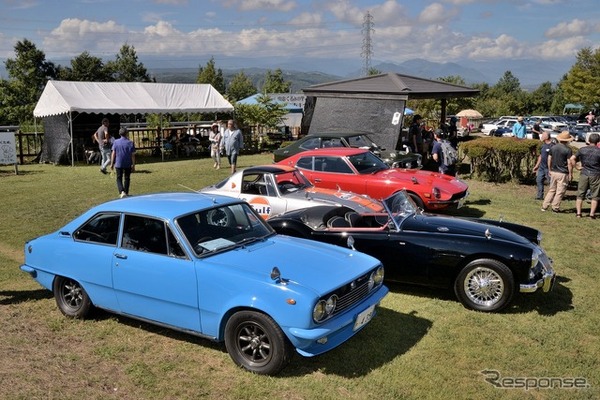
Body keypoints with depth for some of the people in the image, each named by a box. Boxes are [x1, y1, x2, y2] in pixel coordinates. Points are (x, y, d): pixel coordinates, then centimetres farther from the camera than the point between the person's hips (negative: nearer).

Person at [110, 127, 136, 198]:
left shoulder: (116, 142, -2)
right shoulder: (130, 143, -5)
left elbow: (113, 153, -1)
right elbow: (133, 155, -6)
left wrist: (112, 163, 6)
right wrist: (133, 165, -1)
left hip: (118, 164, 0)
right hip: (128, 164, 0)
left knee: (119, 178, 7)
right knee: (127, 178, 13)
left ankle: (122, 192, -14)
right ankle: (126, 193, 18)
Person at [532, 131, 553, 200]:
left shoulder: (552, 146, -15)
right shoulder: (543, 145, 11)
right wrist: (537, 165, 21)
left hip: (548, 168, -9)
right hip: (541, 167, 9)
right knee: (539, 180, 9)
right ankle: (540, 196, 16)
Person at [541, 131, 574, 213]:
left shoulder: (553, 147, 4)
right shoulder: (568, 150, -12)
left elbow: (549, 160, 9)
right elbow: (569, 163, -12)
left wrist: (550, 170, 19)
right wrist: (570, 174, -4)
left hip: (553, 172, 5)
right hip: (563, 174, -5)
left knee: (552, 190, 15)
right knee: (560, 191, 4)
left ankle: (544, 206, 12)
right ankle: (555, 208, 7)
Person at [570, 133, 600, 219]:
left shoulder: (582, 149, 0)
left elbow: (572, 158, -5)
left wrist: (577, 167, 0)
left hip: (584, 174, 2)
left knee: (580, 195, 10)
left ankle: (578, 213, 8)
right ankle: (592, 213, 5)